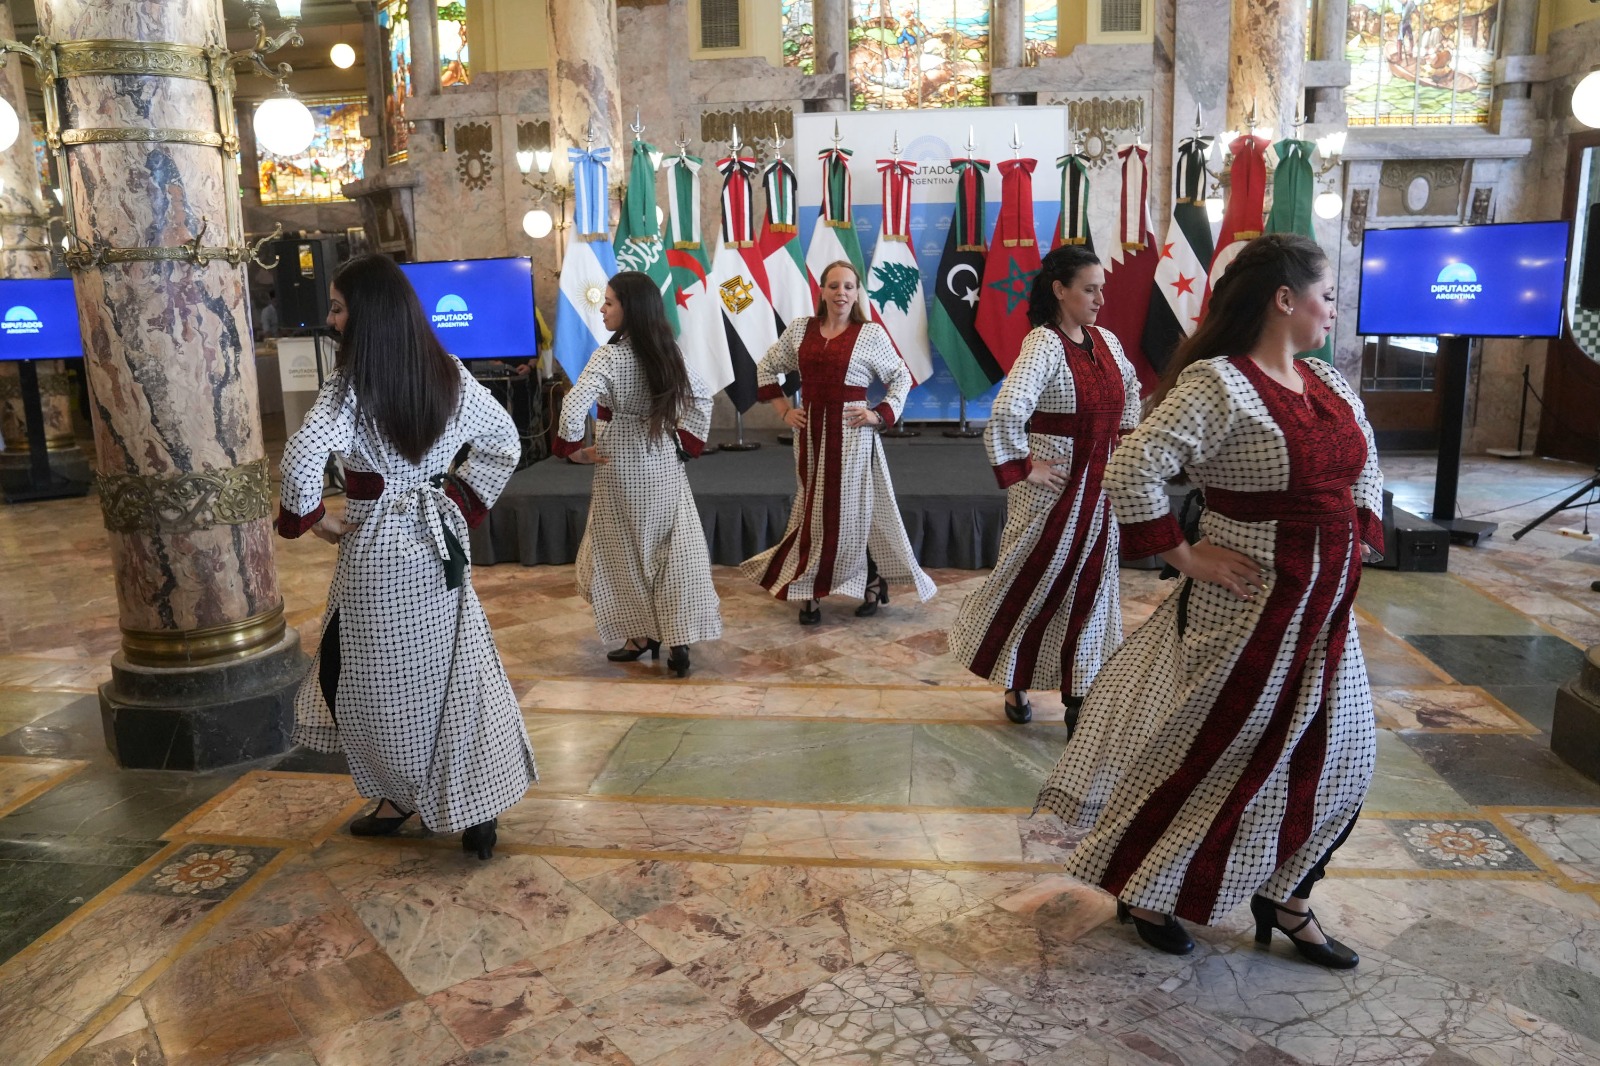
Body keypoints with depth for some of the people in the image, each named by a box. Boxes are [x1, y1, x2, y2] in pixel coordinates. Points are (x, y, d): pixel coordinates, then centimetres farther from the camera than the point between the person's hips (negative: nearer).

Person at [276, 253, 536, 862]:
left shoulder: (351, 385, -14)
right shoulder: (449, 375, 2)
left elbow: (303, 457, -27)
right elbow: (503, 439, 11)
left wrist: (312, 519, -10)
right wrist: (464, 500, 11)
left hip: (378, 549, -5)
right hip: (441, 542, 5)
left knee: (382, 681, 12)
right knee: (455, 672, 10)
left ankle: (403, 799, 25)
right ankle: (477, 806, 12)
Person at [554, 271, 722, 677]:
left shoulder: (609, 356, -16)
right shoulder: (668, 352, 3)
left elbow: (573, 408, -26)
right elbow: (702, 396, 12)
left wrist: (576, 450, -11)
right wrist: (687, 441, 14)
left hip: (623, 468, -5)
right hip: (665, 464, 5)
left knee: (626, 552, 10)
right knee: (675, 551, 6)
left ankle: (641, 637, 20)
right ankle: (679, 639, 6)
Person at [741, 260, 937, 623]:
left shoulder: (871, 333, -4)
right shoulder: (800, 328, 5)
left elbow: (901, 378, 4)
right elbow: (767, 368, 15)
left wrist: (881, 414, -7)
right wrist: (783, 410, 6)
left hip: (851, 433, -4)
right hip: (809, 432, 4)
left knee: (851, 510, 1)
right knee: (814, 511, 10)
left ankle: (872, 580, 19)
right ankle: (809, 591, 18)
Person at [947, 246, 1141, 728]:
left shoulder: (1106, 341, 6)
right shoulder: (1044, 345, -18)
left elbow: (1129, 390, 26)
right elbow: (1006, 412, -33)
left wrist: (1126, 441, 16)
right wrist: (1023, 467, -23)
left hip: (1098, 487, 7)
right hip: (1055, 486, -7)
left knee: (1088, 586, 11)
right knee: (1035, 580, 6)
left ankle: (1076, 693, 22)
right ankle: (1013, 683, 26)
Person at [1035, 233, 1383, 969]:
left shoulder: (1329, 383, 8)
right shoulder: (1218, 384, -19)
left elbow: (1364, 468, 25)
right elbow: (1131, 470, -29)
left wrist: (1356, 542, 13)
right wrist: (1185, 555, -21)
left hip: (1325, 612, 9)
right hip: (1248, 612, -8)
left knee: (1334, 758, 15)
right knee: (1210, 752, 5)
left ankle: (1284, 897, 35)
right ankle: (1143, 891, 26)